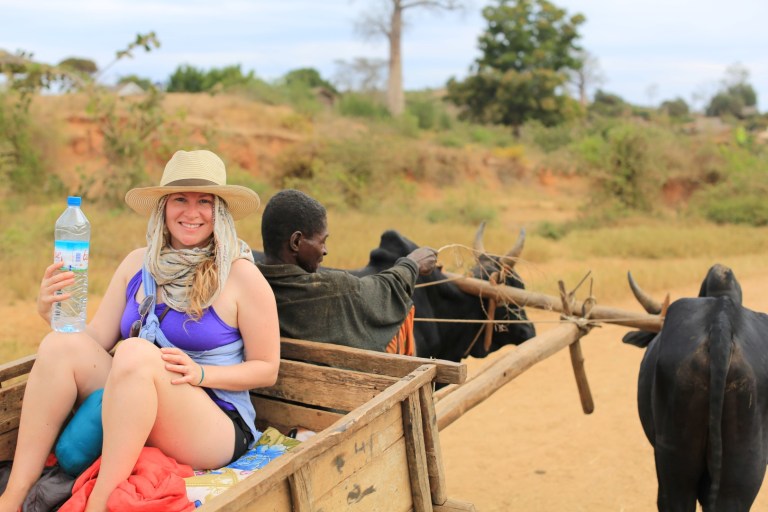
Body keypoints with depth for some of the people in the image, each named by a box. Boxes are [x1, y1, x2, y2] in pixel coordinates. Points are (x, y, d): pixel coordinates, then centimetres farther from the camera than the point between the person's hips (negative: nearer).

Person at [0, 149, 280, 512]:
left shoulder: (241, 275, -7)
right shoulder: (138, 264, 7)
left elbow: (267, 369, -3)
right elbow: (96, 340, 6)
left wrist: (200, 373, -18)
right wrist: (54, 312, -13)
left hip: (215, 427, -5)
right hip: (132, 420, 5)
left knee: (136, 351, -31)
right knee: (63, 345, -16)